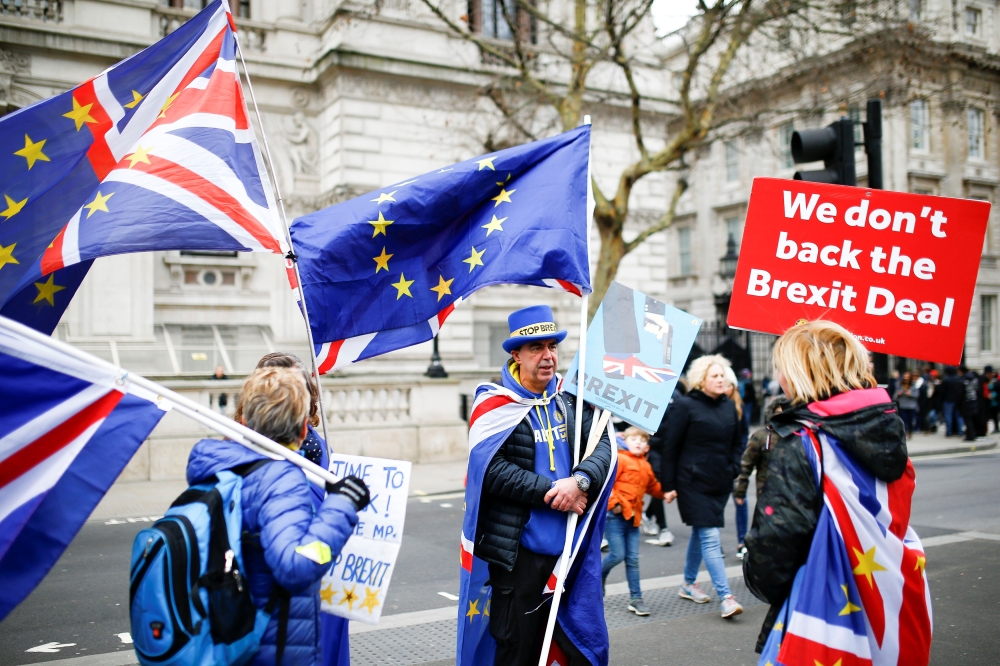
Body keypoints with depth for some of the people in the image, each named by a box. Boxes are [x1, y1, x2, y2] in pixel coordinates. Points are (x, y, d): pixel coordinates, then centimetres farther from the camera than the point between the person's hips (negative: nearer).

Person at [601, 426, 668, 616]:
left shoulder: (646, 467, 14)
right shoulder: (619, 459, -10)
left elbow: (653, 487, 23)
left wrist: (666, 493, 6)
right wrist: (614, 503, -18)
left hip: (633, 517, 7)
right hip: (615, 515, -6)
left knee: (633, 559, 8)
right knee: (617, 555, -5)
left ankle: (635, 598, 14)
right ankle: (598, 576, 24)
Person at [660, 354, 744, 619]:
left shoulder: (728, 406, 9)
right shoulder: (686, 405, -9)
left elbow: (736, 443, 19)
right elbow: (671, 447, -8)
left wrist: (734, 471, 4)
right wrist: (669, 484, -9)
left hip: (720, 483, 6)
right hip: (693, 482, -6)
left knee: (700, 534, 18)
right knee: (710, 538, -9)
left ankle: (689, 584, 33)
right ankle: (726, 597, -7)